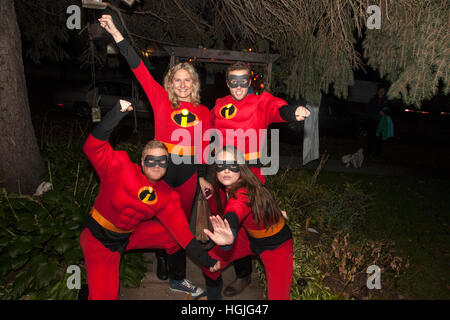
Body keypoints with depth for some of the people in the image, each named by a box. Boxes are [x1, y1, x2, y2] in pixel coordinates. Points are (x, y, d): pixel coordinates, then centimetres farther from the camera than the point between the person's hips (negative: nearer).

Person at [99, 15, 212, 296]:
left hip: (188, 174, 2)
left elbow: (203, 147, 9)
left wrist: (202, 176, 9)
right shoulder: (162, 101, -1)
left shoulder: (203, 112, 5)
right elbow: (139, 69, -7)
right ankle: (162, 257, 43)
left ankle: (178, 277, 29)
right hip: (162, 170, -2)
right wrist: (116, 33, -12)